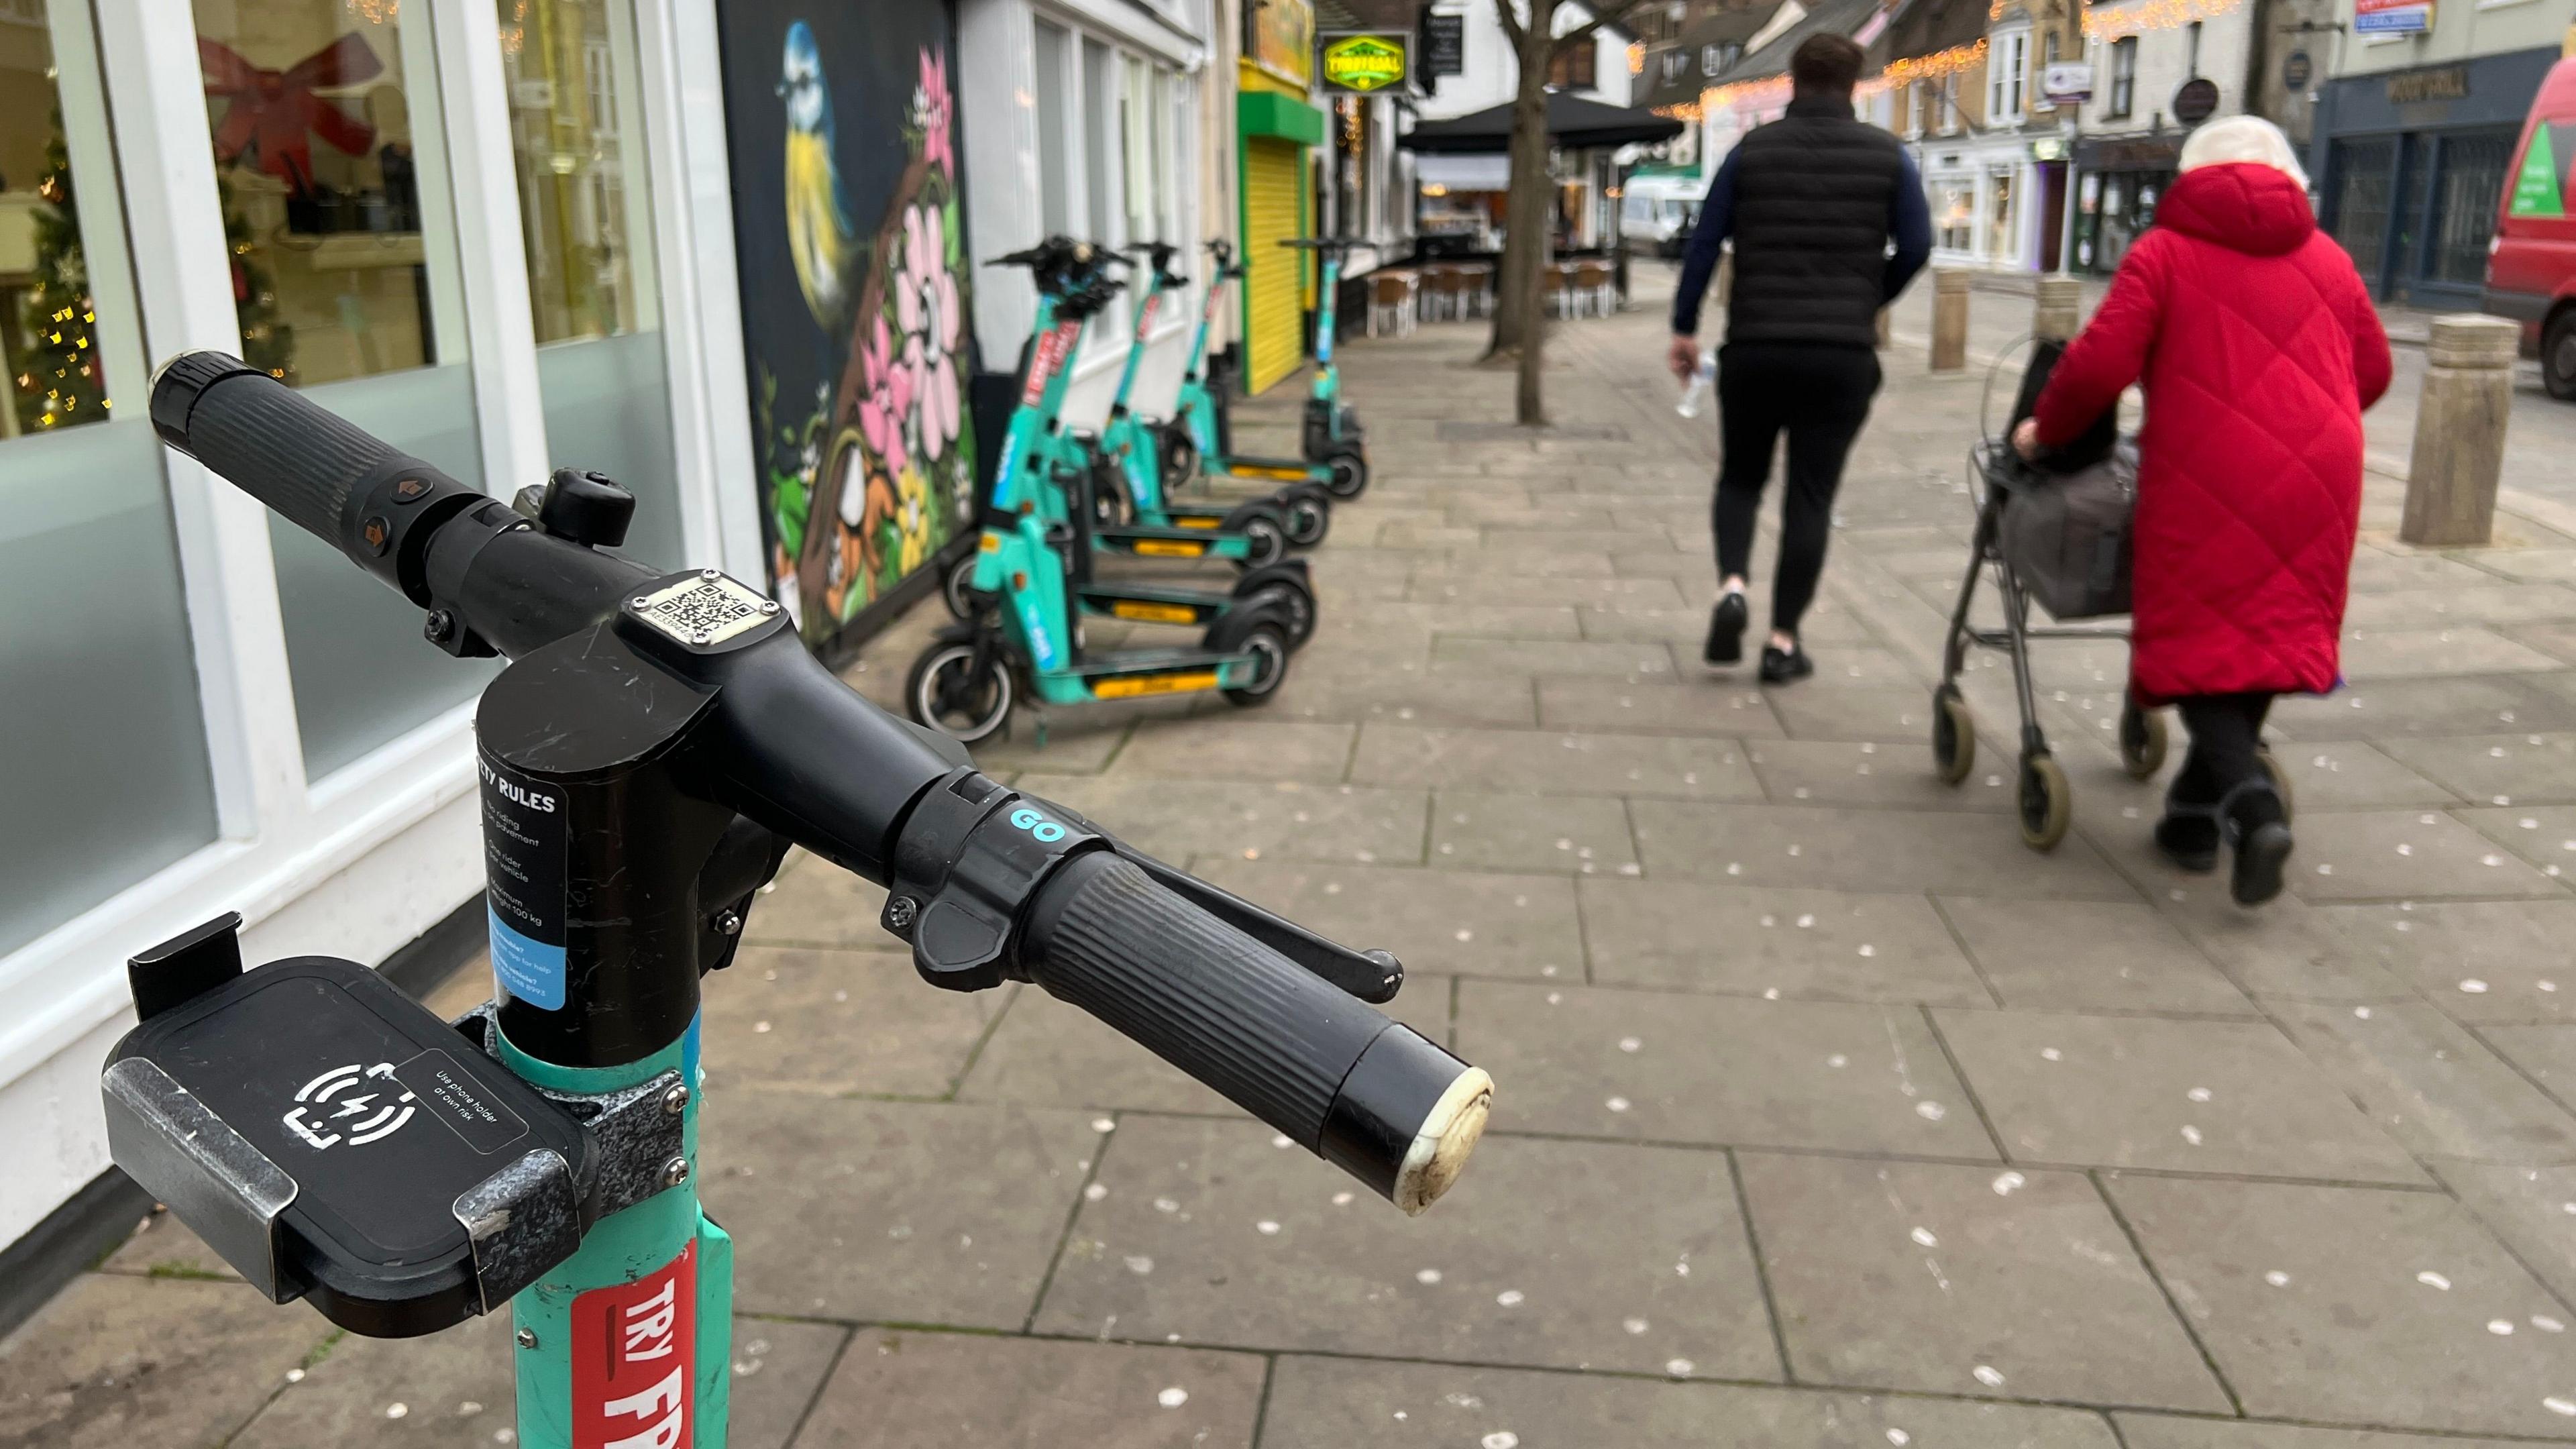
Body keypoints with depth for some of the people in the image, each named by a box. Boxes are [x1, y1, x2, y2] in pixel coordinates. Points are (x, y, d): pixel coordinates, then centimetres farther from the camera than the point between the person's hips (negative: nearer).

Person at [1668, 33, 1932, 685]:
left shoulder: (1752, 150, 4)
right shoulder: (1886, 154, 4)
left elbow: (1704, 242, 1)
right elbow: (1916, 246, 1)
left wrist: (1684, 327, 7)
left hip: (1755, 347, 1)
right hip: (1843, 354, 0)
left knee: (1740, 477, 17)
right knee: (1811, 495, 5)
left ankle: (1731, 586, -9)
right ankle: (1784, 641, 5)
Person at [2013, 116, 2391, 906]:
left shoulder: (2167, 252, 2)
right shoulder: (2326, 257, 17)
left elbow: (2100, 363, -9)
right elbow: (2373, 371, 20)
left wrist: (2044, 430, 7)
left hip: (2207, 481, -4)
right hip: (2317, 479, 5)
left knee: (2197, 644, 2)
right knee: (2276, 636, 14)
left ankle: (2251, 802, -19)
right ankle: (2196, 811, 18)